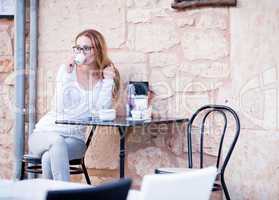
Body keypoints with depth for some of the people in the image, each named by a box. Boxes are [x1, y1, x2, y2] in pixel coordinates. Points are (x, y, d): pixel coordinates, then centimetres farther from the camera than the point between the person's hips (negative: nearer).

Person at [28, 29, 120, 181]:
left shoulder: (106, 76, 4)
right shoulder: (66, 70, 1)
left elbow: (102, 111, -11)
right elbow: (60, 107, -12)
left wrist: (108, 80, -14)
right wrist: (67, 75, -17)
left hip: (75, 139, 0)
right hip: (45, 133, 0)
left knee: (49, 156, -33)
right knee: (57, 141, -36)